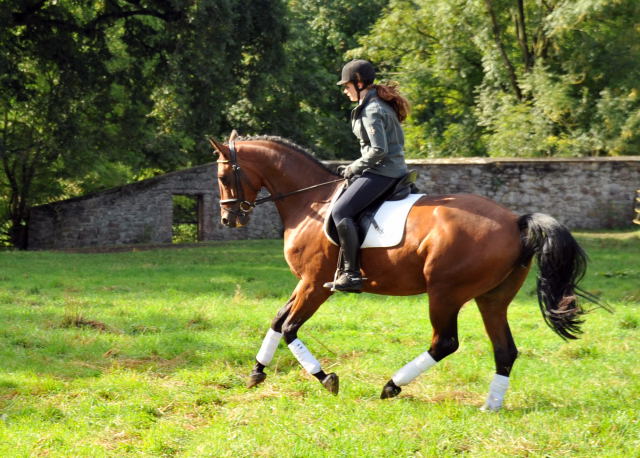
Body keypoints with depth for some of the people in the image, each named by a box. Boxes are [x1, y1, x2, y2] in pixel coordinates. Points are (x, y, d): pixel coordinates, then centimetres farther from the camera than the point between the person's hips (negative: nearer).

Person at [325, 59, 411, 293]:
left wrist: (354, 168, -10)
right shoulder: (382, 105, 16)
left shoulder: (371, 111, -16)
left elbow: (378, 150, -24)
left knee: (340, 212, -19)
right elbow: (396, 142, 23)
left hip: (381, 172, -11)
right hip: (395, 169, 11)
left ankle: (351, 274, -24)